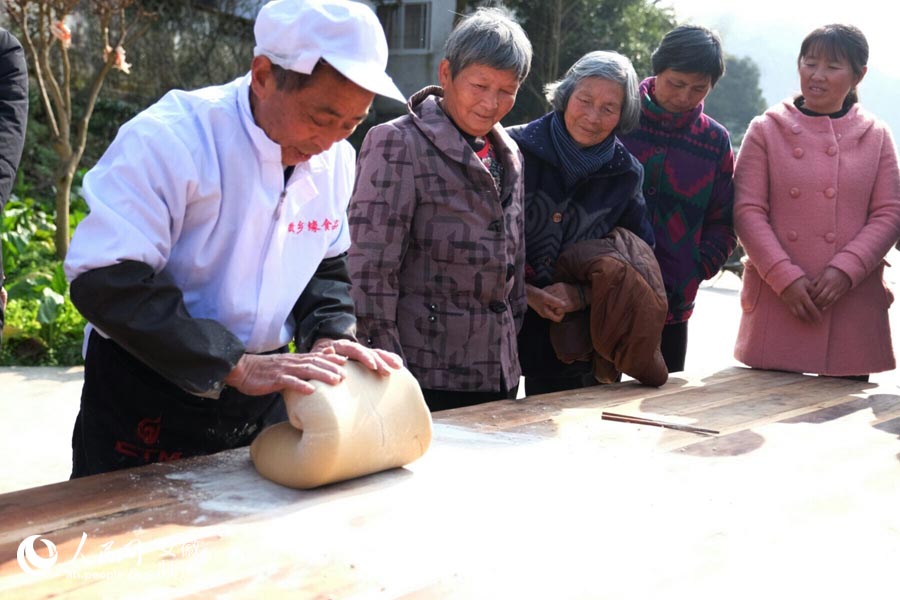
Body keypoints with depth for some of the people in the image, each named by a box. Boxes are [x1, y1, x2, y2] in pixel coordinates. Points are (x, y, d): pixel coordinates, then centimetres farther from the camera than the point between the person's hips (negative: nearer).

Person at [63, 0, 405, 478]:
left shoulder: (335, 158, 0)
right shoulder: (169, 139, -22)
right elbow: (106, 281, -28)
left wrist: (329, 337, -9)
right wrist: (236, 365, -31)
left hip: (261, 390, 6)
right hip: (147, 396, -5)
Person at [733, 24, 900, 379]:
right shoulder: (766, 130, 6)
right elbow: (748, 212, -1)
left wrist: (845, 270, -12)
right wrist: (785, 277, -12)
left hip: (853, 306, 1)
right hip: (777, 303, -1)